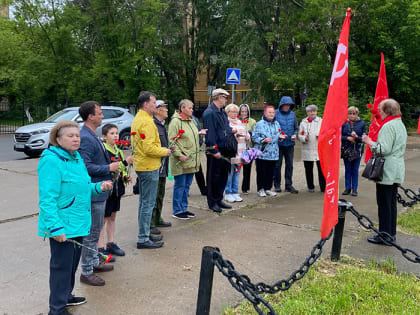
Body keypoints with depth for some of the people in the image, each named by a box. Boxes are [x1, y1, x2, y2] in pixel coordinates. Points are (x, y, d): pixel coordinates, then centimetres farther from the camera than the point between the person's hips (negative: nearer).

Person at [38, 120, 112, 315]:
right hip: (62, 227, -9)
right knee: (62, 265, 3)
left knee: (73, 262, 22)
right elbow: (47, 199, -23)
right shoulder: (51, 161, -18)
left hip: (78, 223, 9)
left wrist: (98, 187, 4)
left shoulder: (76, 157, 11)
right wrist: (56, 227, -27)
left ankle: (66, 295, 41)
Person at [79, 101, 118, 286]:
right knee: (92, 233, 0)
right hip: (94, 193, -11)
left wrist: (110, 164, 12)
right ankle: (86, 273, 12)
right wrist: (109, 168, -21)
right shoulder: (86, 139, -21)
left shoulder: (92, 136, 11)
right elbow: (85, 166, -28)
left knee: (95, 231, 22)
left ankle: (94, 263, 37)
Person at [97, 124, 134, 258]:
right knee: (103, 219, 0)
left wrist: (125, 177, 5)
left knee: (112, 217, 16)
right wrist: (126, 162, -28)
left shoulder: (118, 150, 12)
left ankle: (111, 244, 27)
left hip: (117, 189, 8)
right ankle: (100, 248, 7)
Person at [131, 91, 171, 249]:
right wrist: (164, 152, -10)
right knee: (148, 203, -3)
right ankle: (143, 239, 3)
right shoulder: (146, 122, -19)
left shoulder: (137, 119, 14)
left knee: (144, 202, 17)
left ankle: (144, 234, 27)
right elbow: (149, 148, -26)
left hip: (142, 165, 11)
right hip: (149, 167, -11)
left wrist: (160, 149, 15)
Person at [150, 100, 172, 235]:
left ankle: (157, 219, 31)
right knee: (153, 196, -5)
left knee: (160, 194, 19)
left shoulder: (162, 124, 16)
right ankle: (150, 224, 2)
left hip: (162, 166, 10)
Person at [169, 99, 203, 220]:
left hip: (191, 160, 8)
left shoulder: (192, 121, 16)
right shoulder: (175, 121, -11)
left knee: (187, 185, 14)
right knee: (180, 185, -1)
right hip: (181, 160, -8)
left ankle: (184, 208, 24)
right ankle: (177, 211, 9)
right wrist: (179, 155, -21)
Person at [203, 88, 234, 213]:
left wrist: (231, 130, 7)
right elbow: (210, 134, -20)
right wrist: (214, 150, -22)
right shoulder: (209, 113, -15)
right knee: (214, 177, 1)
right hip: (215, 151, -9)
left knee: (223, 175, 15)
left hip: (224, 149, 9)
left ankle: (219, 200, 28)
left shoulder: (222, 112, 15)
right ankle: (212, 202, 13)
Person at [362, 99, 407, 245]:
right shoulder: (400, 124, 15)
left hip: (387, 171, -10)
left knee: (384, 204, -3)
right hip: (397, 171, 10)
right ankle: (391, 233, 22)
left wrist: (369, 142, -9)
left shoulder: (388, 126, -16)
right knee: (392, 203, 14)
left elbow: (384, 149, -22)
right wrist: (373, 141, 17)